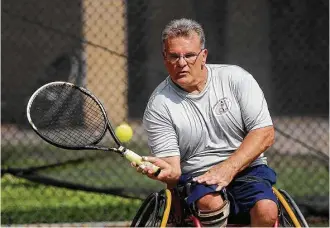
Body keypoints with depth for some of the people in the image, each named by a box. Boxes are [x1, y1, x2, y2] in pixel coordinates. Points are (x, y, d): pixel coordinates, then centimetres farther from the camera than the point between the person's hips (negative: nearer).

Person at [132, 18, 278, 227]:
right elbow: (174, 172, -6)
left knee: (266, 210, -31)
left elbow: (265, 133, -4)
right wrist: (165, 172, -32)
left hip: (246, 170, 1)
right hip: (195, 178, -1)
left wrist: (227, 168, -17)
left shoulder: (235, 78, 1)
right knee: (211, 202, -36)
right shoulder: (159, 105, -2)